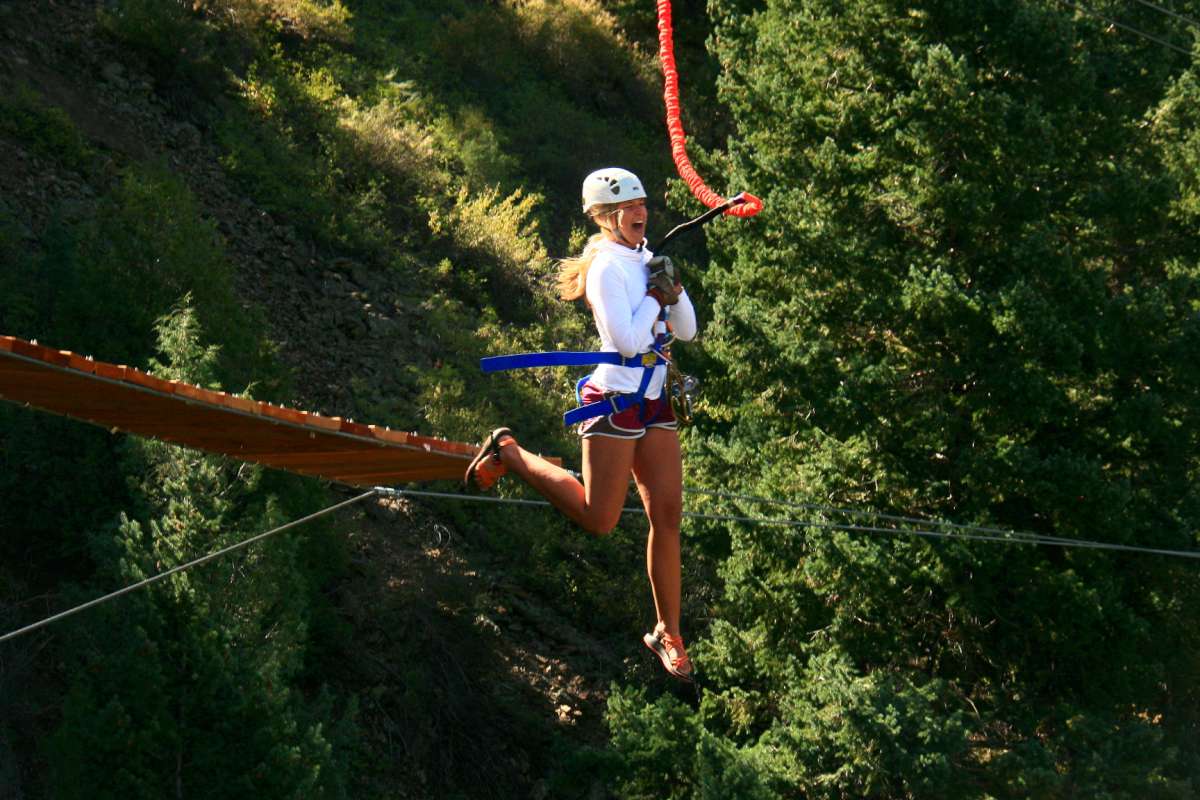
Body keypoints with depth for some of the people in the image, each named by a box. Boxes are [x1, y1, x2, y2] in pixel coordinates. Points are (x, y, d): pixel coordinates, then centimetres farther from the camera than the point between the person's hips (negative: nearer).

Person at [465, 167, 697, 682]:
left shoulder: (645, 261, 12)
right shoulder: (607, 267, -13)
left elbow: (687, 331, 13)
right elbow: (627, 340, -23)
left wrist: (673, 287, -3)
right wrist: (654, 296, -12)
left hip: (654, 405, 8)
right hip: (615, 402, -8)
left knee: (667, 516, 4)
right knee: (599, 520, -6)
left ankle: (668, 633, 13)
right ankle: (507, 455, 11)